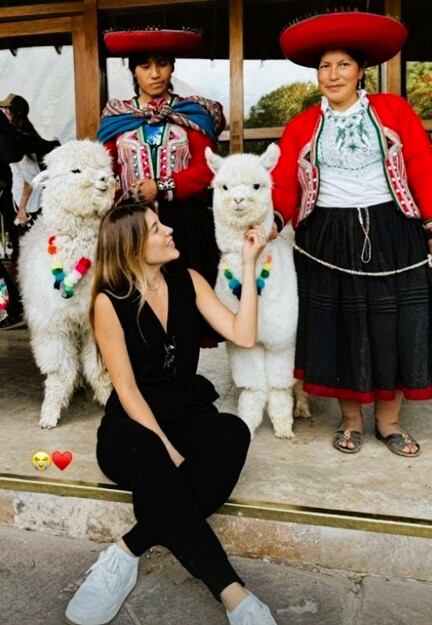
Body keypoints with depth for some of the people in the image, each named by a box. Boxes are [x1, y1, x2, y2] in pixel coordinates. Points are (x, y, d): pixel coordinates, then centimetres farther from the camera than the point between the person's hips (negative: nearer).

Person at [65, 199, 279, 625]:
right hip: (133, 423, -3)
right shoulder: (109, 301, -10)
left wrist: (248, 264, -8)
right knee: (146, 458, -40)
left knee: (233, 433, -32)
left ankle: (128, 552, -26)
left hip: (188, 411, 4)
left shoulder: (188, 281, 3)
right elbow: (127, 389, -12)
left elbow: (243, 336, -5)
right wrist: (167, 449, -21)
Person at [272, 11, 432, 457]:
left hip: (392, 236, 0)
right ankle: (351, 420, 25)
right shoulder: (301, 127, 6)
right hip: (327, 241, 1)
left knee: (393, 329, 5)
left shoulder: (395, 111, 4)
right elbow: (284, 184, 0)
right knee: (337, 329, 7)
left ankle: (388, 421, 24)